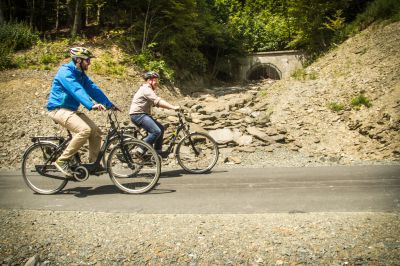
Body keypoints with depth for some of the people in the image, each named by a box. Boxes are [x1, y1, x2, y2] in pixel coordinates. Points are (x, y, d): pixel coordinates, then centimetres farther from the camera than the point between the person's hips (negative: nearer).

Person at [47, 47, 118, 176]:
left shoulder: (80, 74, 11)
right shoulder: (65, 72, -16)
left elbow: (93, 89, 6)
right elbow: (76, 90, -32)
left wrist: (109, 104, -3)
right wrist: (91, 105, -46)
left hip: (72, 109, 9)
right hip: (59, 109, -9)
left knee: (96, 131, -4)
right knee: (85, 130, -29)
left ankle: (94, 163, 7)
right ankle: (62, 160, -17)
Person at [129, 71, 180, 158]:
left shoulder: (149, 90, 20)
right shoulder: (146, 89, -14)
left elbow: (156, 103, 16)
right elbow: (158, 101, -25)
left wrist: (172, 107, 3)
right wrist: (173, 107, -28)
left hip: (143, 115, 11)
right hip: (138, 115, -11)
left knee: (161, 128, 9)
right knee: (156, 131, -22)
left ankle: (158, 151, 15)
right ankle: (141, 150, -12)